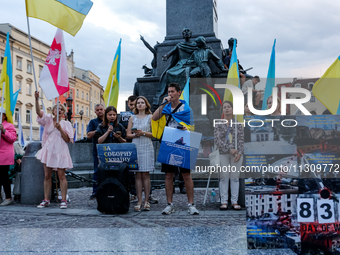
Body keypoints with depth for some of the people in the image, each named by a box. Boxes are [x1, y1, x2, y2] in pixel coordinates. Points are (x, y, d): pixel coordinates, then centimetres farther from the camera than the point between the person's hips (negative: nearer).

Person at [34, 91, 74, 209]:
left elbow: (67, 139, -3)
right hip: (48, 150, 2)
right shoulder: (48, 120, 7)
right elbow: (38, 112, -11)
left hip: (60, 151, -2)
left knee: (61, 175, -3)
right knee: (47, 176, 5)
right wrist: (36, 99, -25)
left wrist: (60, 128, -14)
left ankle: (63, 200, 1)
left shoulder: (66, 123, 4)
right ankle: (46, 200, 13)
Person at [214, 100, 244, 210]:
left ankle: (235, 202, 9)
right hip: (223, 153, -1)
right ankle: (224, 202, 6)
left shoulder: (238, 124, 8)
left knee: (235, 177, 3)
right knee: (224, 178, 0)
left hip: (237, 154, 1)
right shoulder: (218, 124, 4)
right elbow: (217, 140, -5)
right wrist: (229, 149, -13)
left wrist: (239, 153, -9)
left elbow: (241, 140, 4)